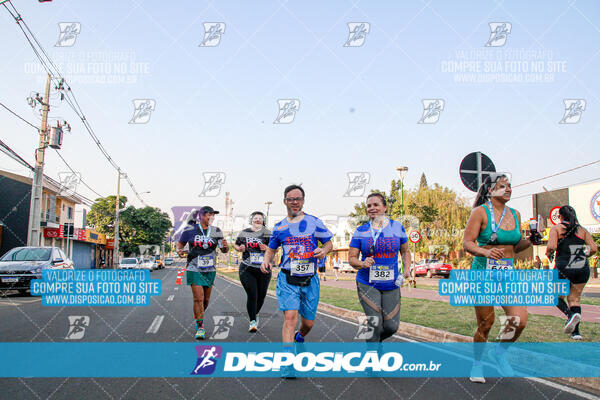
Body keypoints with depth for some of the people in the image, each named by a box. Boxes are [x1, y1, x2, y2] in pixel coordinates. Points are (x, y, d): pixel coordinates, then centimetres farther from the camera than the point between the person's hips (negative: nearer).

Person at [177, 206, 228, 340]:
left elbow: (224, 250, 4)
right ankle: (200, 328, -2)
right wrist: (179, 250, -14)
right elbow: (180, 243, 7)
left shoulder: (216, 231, 3)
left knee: (206, 299, 11)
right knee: (198, 298, -12)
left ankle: (197, 317, 38)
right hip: (194, 269, -3)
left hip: (210, 270, 3)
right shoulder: (190, 229, -4)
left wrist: (225, 246, -19)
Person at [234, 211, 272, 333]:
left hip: (264, 270, 1)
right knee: (252, 295, -10)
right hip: (247, 269, -1)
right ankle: (253, 321, 2)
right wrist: (240, 248, -3)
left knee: (261, 295, 10)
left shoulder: (268, 234, 3)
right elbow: (235, 244, 19)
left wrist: (267, 249, -16)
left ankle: (255, 314, 38)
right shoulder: (244, 233, 6)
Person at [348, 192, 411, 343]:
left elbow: (405, 251, 17)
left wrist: (406, 268, -1)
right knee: (375, 323, -9)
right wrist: (362, 264, -21)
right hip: (367, 284, -2)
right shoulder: (361, 231, 0)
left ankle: (376, 340, 36)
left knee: (391, 327, 2)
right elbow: (351, 258, 1)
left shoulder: (397, 227, 5)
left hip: (391, 284, 2)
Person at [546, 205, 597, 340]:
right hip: (583, 268, 4)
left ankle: (570, 314, -16)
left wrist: (548, 254, 6)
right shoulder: (582, 230, 10)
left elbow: (552, 246, -14)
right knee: (575, 299, 14)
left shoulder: (556, 228, 0)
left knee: (557, 296, 14)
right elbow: (594, 248, 4)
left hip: (564, 268, -3)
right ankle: (576, 332, 7)